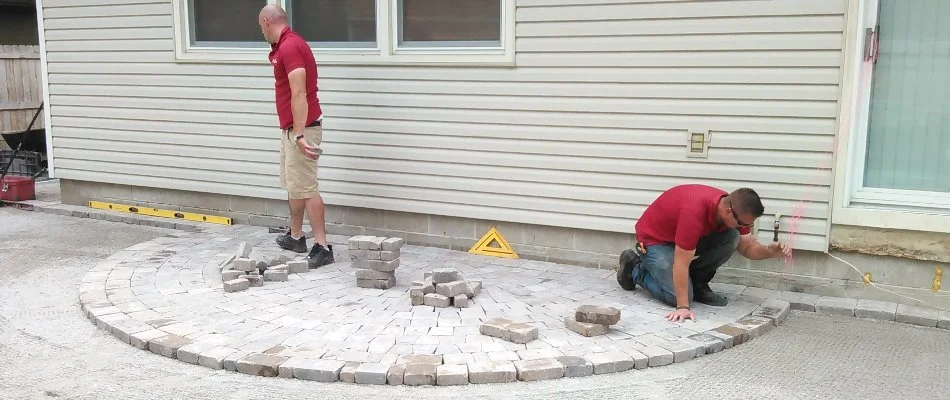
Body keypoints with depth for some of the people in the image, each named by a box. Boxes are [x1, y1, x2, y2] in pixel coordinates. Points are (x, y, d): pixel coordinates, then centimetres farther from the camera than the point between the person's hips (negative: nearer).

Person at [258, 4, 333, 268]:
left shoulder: (289, 46, -19)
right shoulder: (285, 45, 14)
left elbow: (299, 93, -26)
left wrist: (300, 135, -28)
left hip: (301, 128, -11)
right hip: (291, 128, 11)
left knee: (305, 188, -10)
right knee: (292, 184, 18)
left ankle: (322, 246, -7)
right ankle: (295, 236, 30)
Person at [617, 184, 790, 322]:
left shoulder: (734, 208, -15)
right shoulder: (695, 212, -39)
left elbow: (747, 246, -2)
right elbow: (681, 263, -35)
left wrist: (770, 251, -24)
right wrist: (683, 307, -34)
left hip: (689, 238, 7)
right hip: (654, 239, -7)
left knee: (731, 236, -15)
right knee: (677, 296, -20)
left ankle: (698, 284, 2)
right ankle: (635, 268, 5)